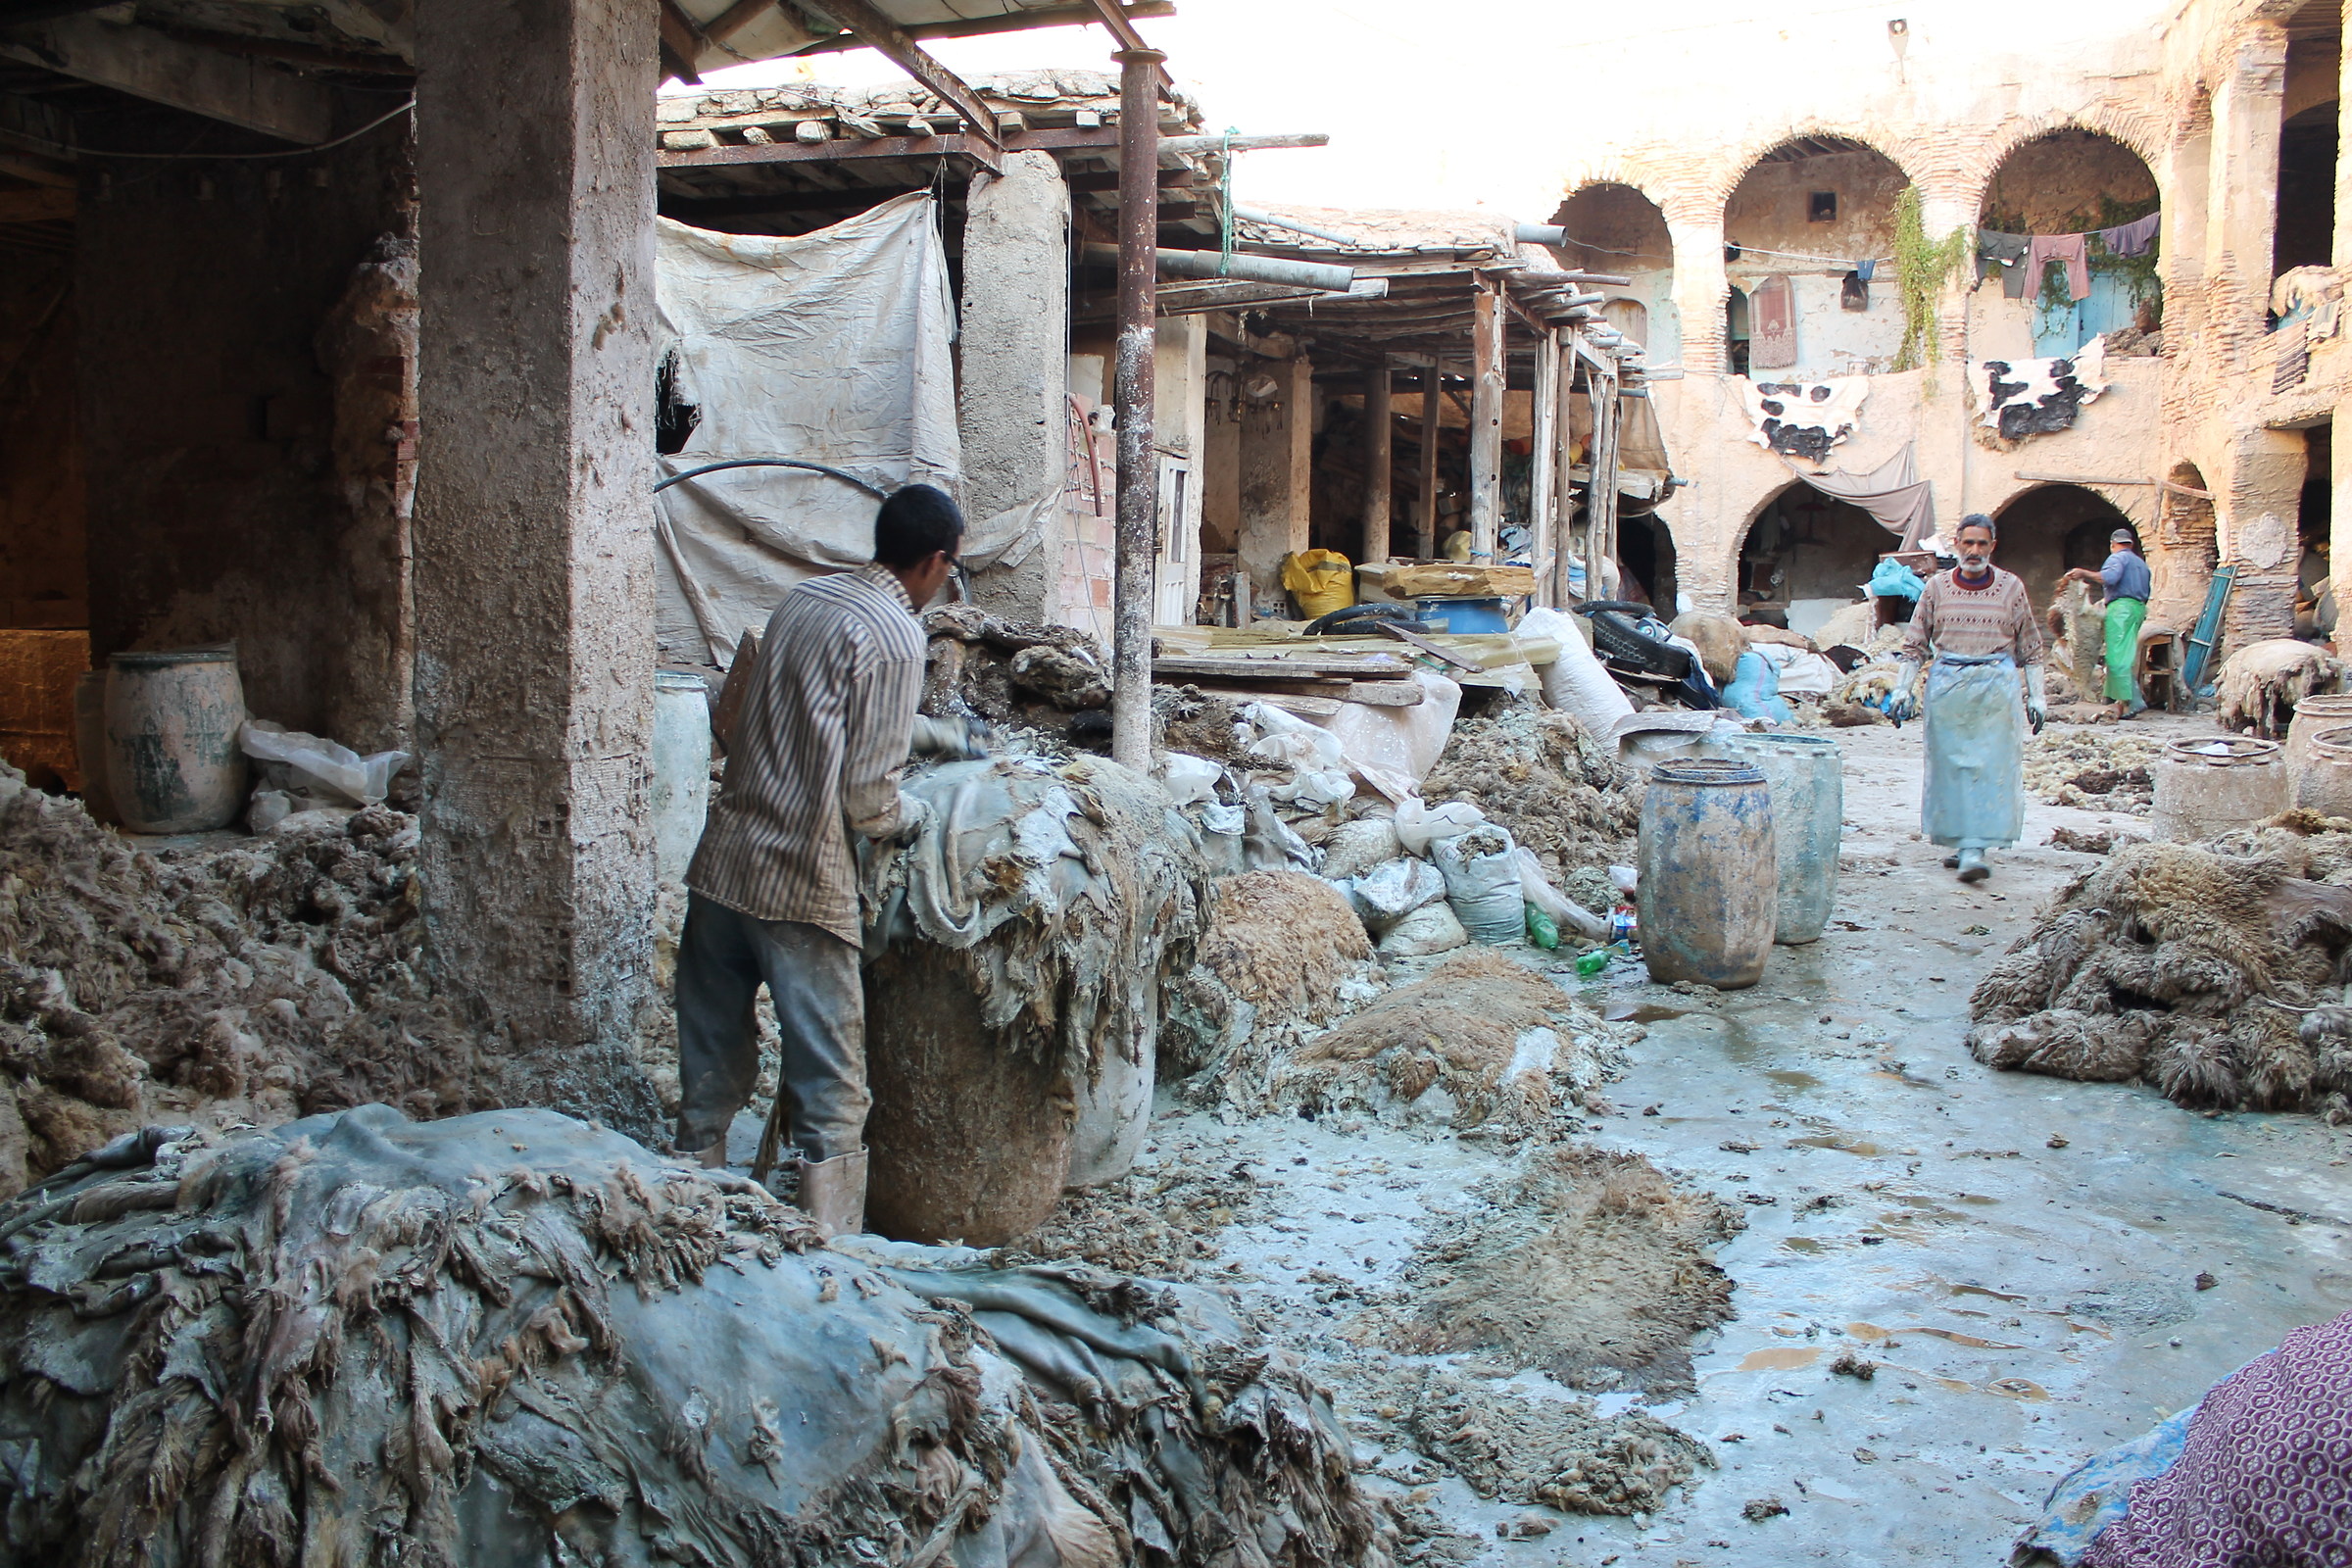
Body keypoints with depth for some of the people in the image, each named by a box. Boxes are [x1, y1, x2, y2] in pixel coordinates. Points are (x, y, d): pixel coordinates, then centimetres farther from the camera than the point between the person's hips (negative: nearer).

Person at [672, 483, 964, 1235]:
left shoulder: (803, 598, 11)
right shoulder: (895, 635, -10)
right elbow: (867, 799, -15)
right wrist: (914, 813, 8)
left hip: (721, 865, 7)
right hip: (802, 889, -7)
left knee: (710, 1083, 15)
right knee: (829, 1095, 2)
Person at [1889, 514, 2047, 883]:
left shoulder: (2011, 587, 6)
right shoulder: (1937, 587, 7)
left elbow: (2030, 648, 11)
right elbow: (1915, 645, 11)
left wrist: (2036, 697, 7)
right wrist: (1904, 689, 3)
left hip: (1996, 686, -1)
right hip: (1946, 684, 1)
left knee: (1990, 766, -8)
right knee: (1950, 766, 1)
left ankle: (1973, 849, -10)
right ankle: (1961, 842, 11)